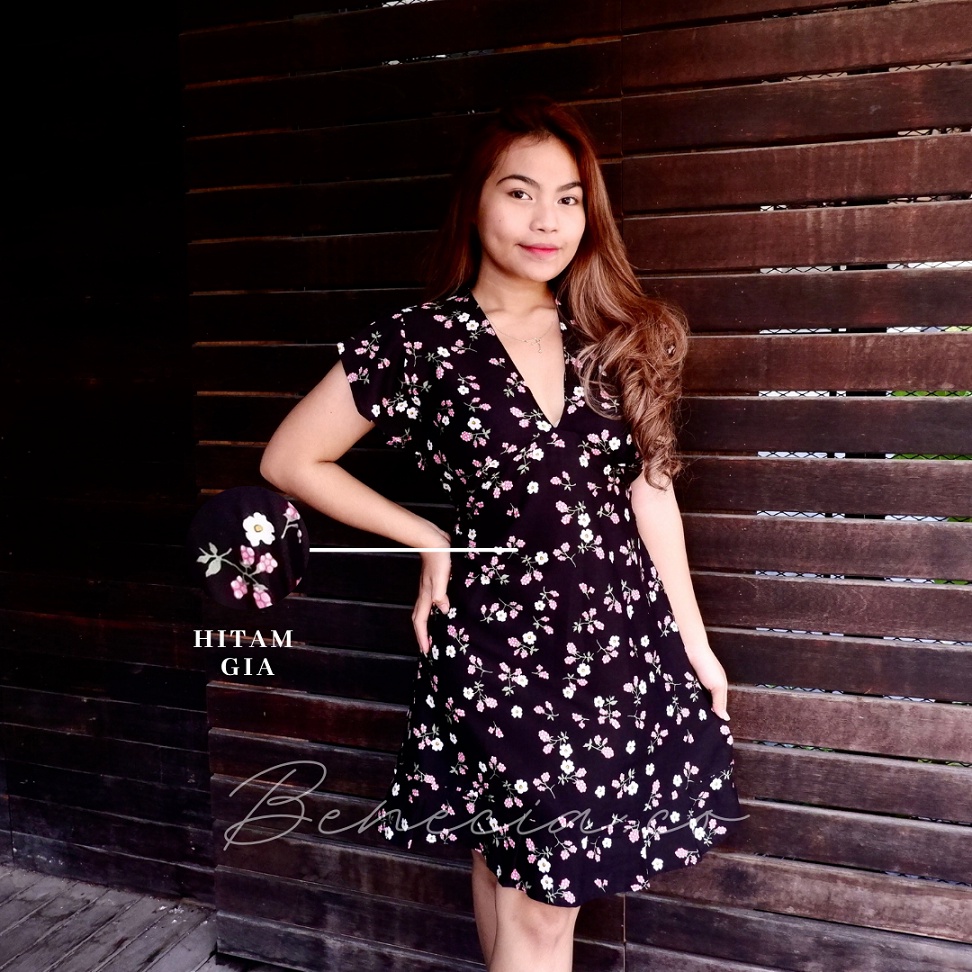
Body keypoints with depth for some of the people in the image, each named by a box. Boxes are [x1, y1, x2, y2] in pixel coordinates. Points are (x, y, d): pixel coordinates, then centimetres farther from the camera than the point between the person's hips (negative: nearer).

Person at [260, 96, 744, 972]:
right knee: (540, 899, 7)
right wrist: (428, 540, -2)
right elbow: (292, 460, -2)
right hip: (502, 642, -3)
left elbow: (648, 487, 8)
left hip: (623, 633, 4)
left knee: (551, 875, 15)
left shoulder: (615, 336, 4)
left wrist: (693, 638, 10)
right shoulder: (422, 342, -8)